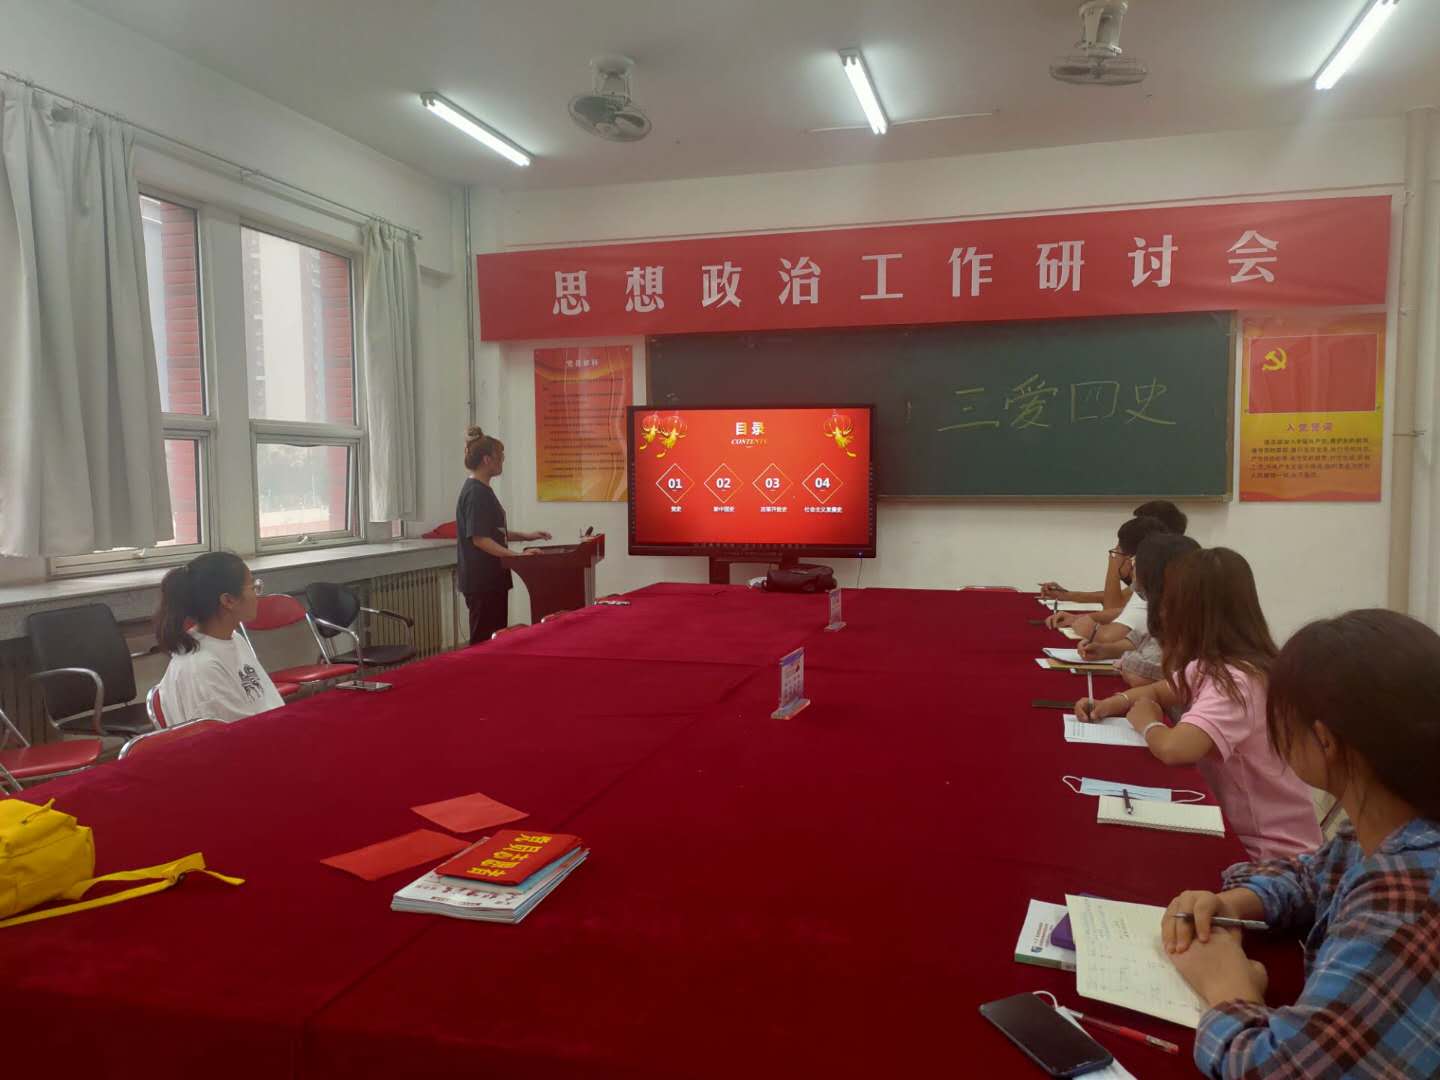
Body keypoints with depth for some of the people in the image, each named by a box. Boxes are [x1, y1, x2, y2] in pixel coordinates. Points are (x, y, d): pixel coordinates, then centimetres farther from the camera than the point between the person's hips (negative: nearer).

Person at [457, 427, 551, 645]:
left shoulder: (483, 490, 15)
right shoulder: (475, 493, -16)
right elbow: (479, 539, -22)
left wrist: (525, 536, 15)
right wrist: (517, 556, -27)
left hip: (492, 578, 10)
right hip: (481, 581, -10)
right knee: (484, 642, -5)